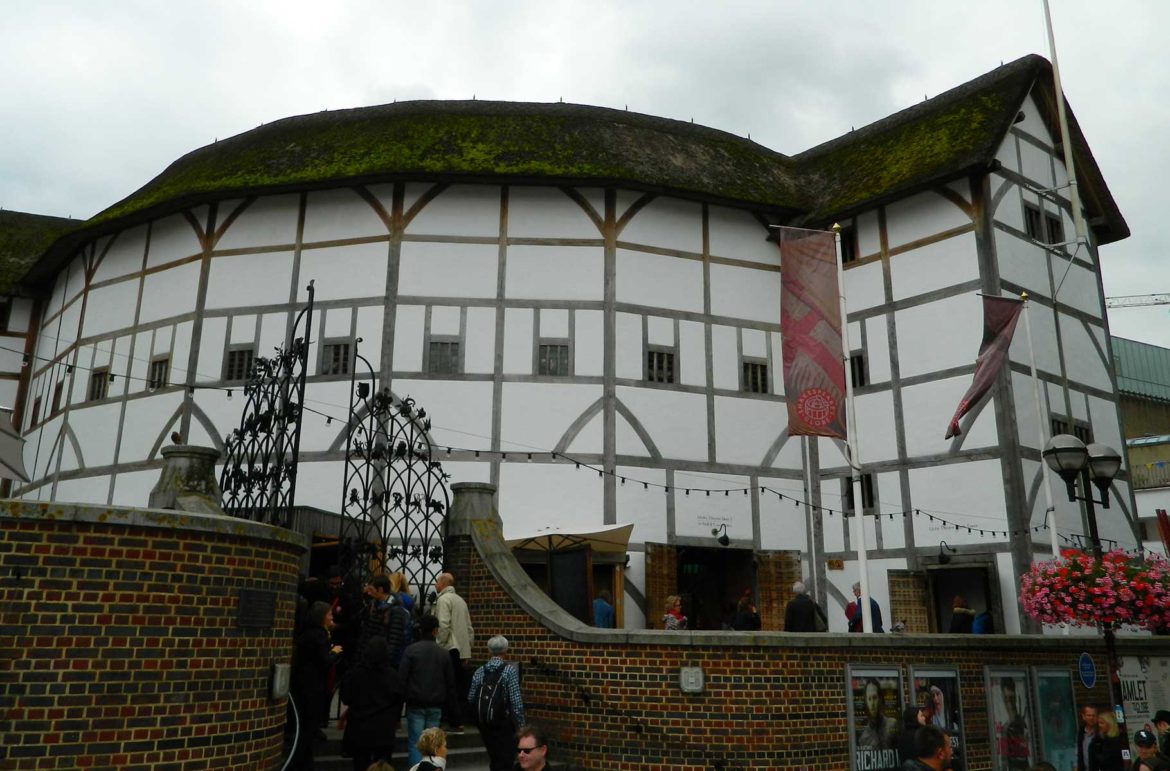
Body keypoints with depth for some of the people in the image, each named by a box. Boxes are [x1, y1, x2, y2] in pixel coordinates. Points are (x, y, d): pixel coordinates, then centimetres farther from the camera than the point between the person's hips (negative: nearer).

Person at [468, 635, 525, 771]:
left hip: (484, 723, 5)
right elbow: (516, 700, -14)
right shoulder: (509, 670, -10)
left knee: (494, 759, 19)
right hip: (503, 722, -5)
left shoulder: (480, 671, 3)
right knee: (505, 760, 2)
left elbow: (471, 699, 4)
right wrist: (521, 724, -8)